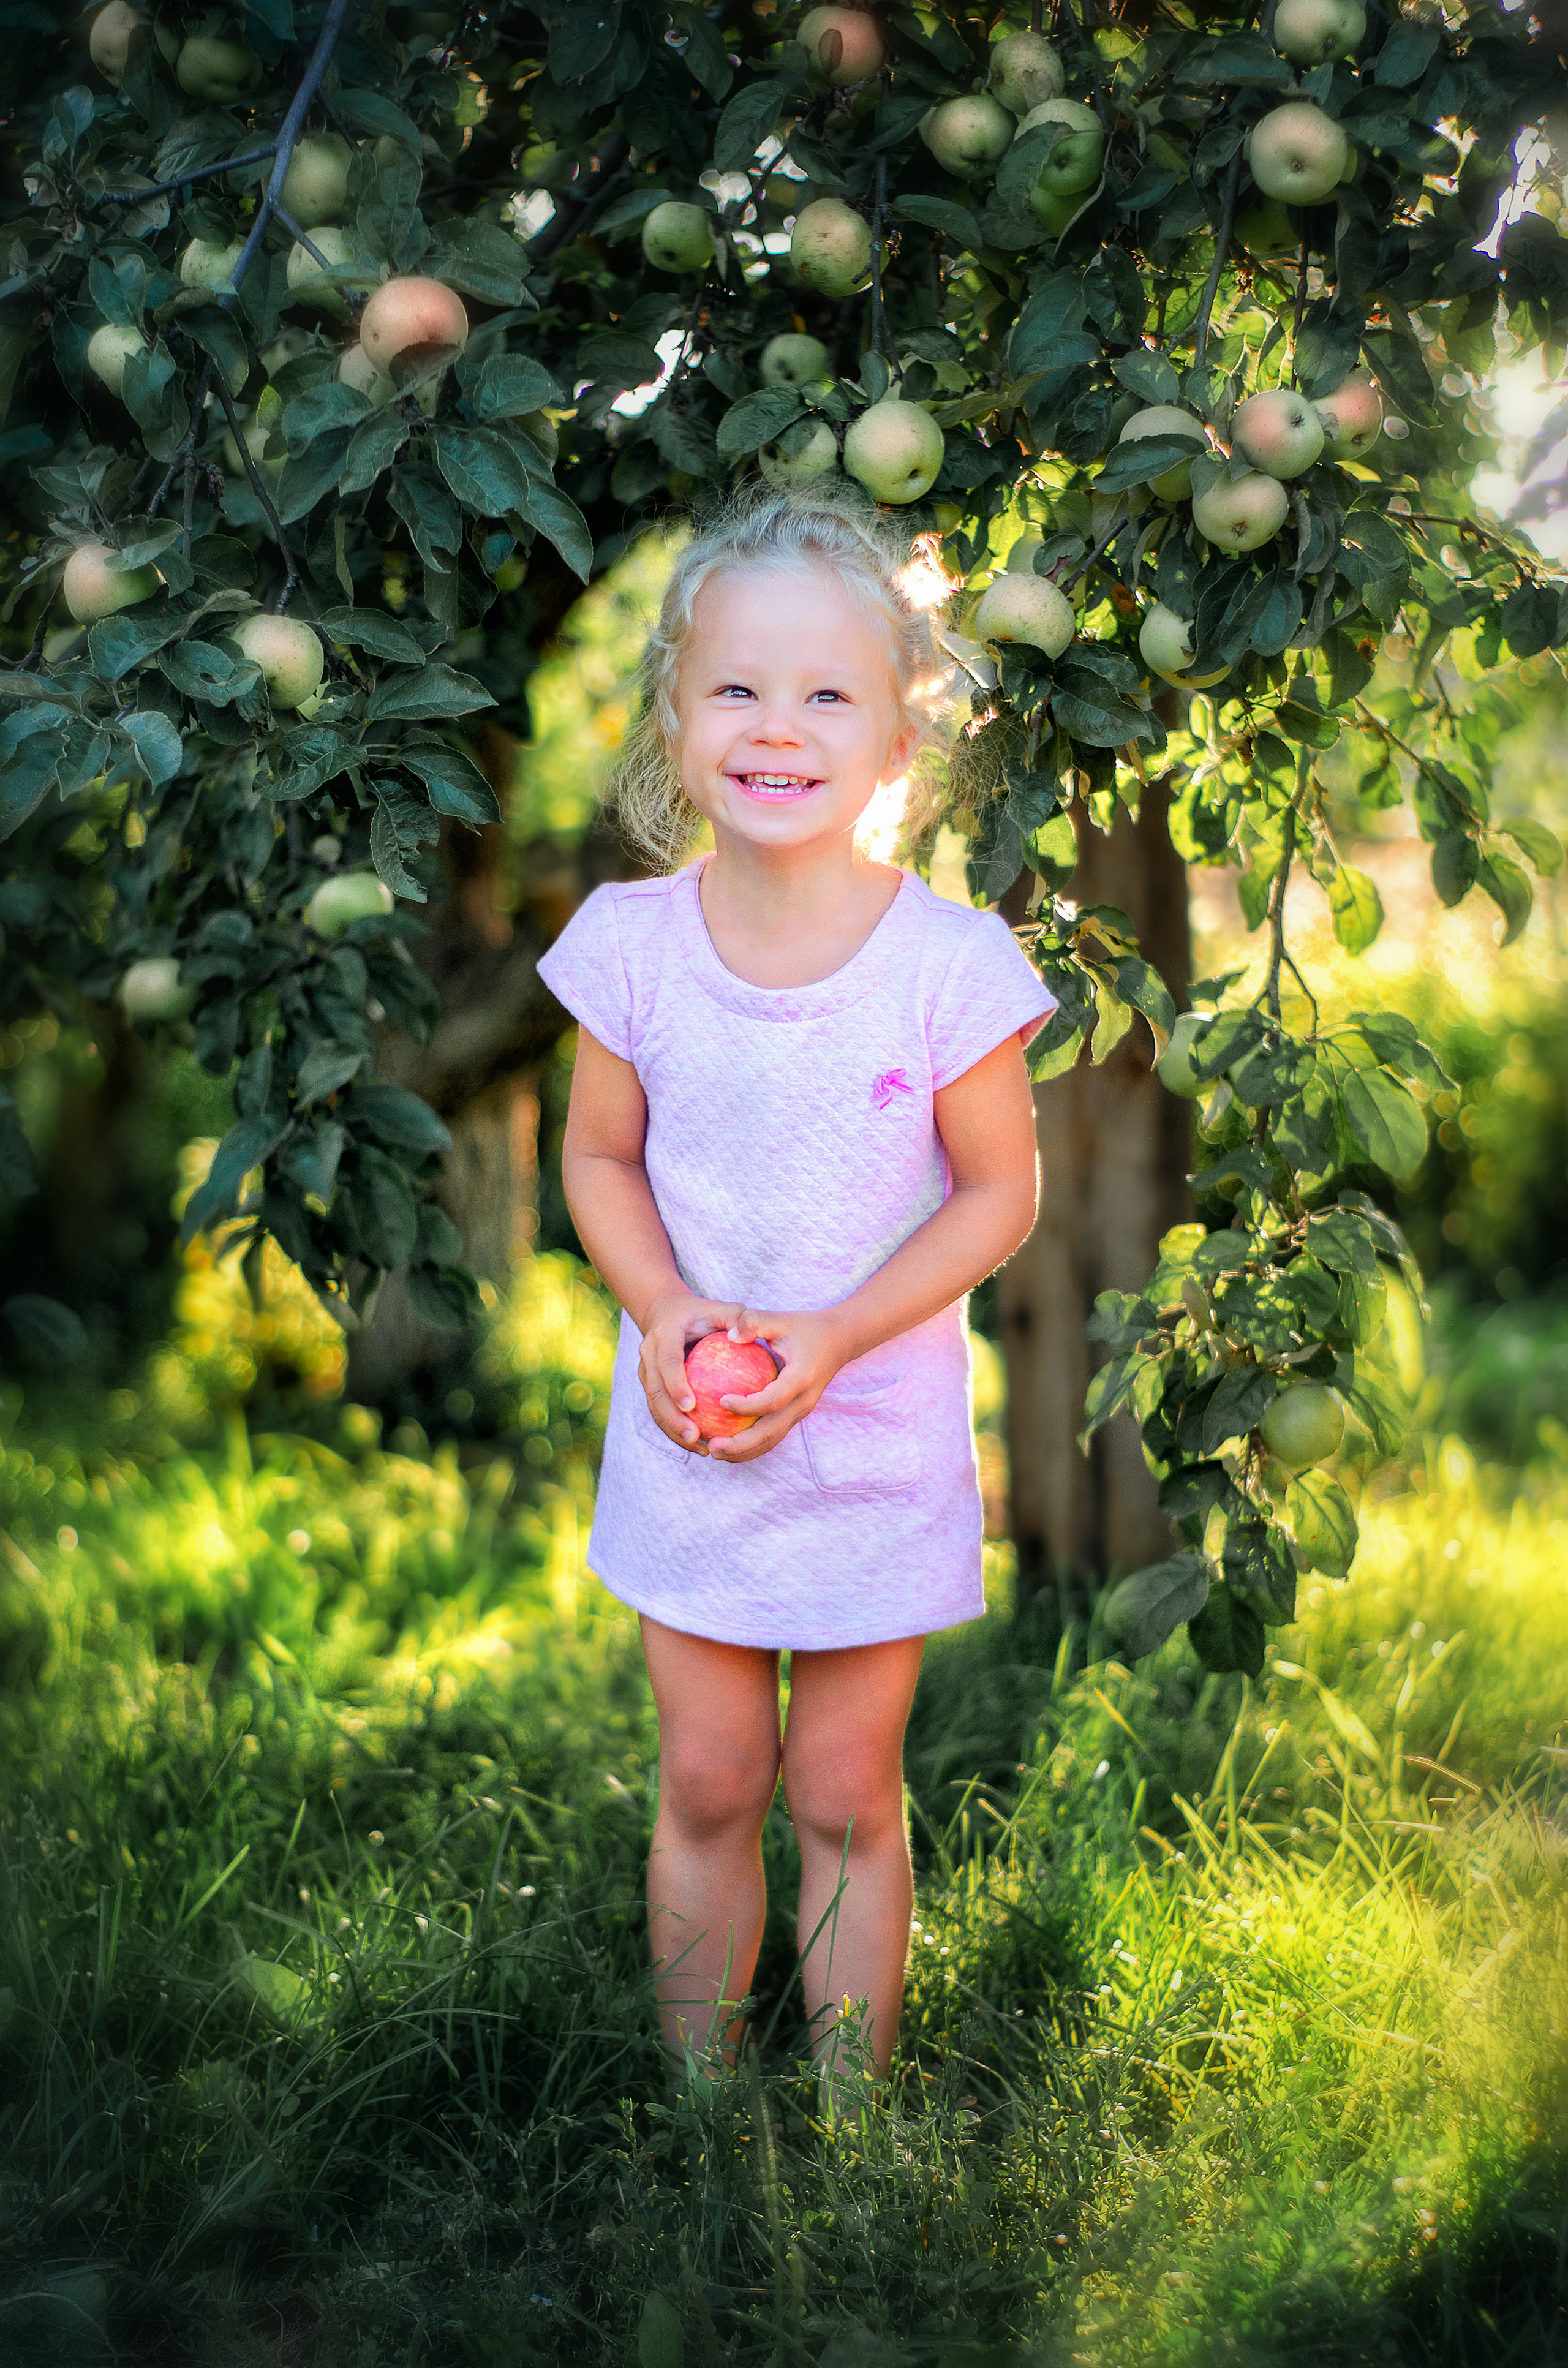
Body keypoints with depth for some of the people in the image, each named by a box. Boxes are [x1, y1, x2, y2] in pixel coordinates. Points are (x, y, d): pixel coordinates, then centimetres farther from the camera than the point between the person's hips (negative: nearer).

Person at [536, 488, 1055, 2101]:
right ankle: (695, 2089, 32)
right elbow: (598, 1156, 3)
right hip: (685, 1429, 2)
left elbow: (1001, 1192, -8)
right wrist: (663, 1307, -15)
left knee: (845, 1797, 10)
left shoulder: (948, 961, -15)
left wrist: (836, 1336, -19)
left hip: (876, 1437, -2)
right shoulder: (631, 940, -8)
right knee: (707, 1781, 13)